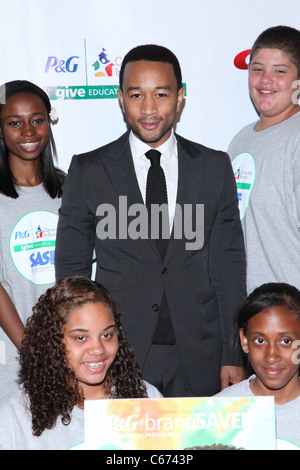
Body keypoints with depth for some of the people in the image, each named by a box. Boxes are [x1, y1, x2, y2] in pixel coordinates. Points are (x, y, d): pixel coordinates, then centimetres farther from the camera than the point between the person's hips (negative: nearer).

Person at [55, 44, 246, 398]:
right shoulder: (87, 170, 1)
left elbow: (228, 263, 5)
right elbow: (72, 269, 3)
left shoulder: (215, 167, 5)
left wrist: (233, 356, 1)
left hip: (199, 360, 1)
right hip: (116, 360, -1)